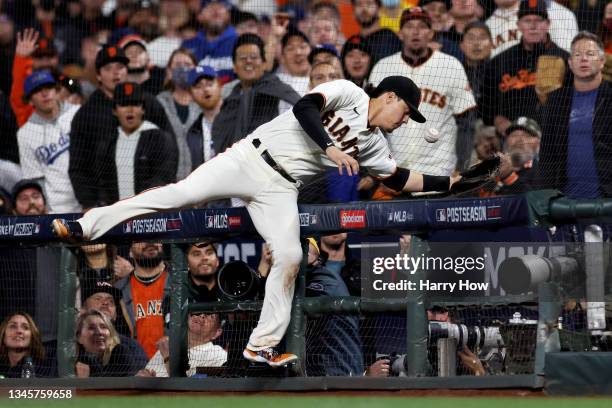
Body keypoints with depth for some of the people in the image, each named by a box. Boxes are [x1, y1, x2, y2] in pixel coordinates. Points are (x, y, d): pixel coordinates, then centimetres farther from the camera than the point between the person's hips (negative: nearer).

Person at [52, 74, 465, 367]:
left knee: (290, 257, -12)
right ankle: (87, 225, -18)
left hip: (280, 189, 6)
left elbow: (399, 178, 23)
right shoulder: (347, 93, -4)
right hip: (251, 158, -6)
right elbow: (305, 107, -20)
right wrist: (330, 147, -27)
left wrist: (447, 182, 22)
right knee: (183, 192, -19)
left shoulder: (373, 143, 14)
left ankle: (263, 344, -1)